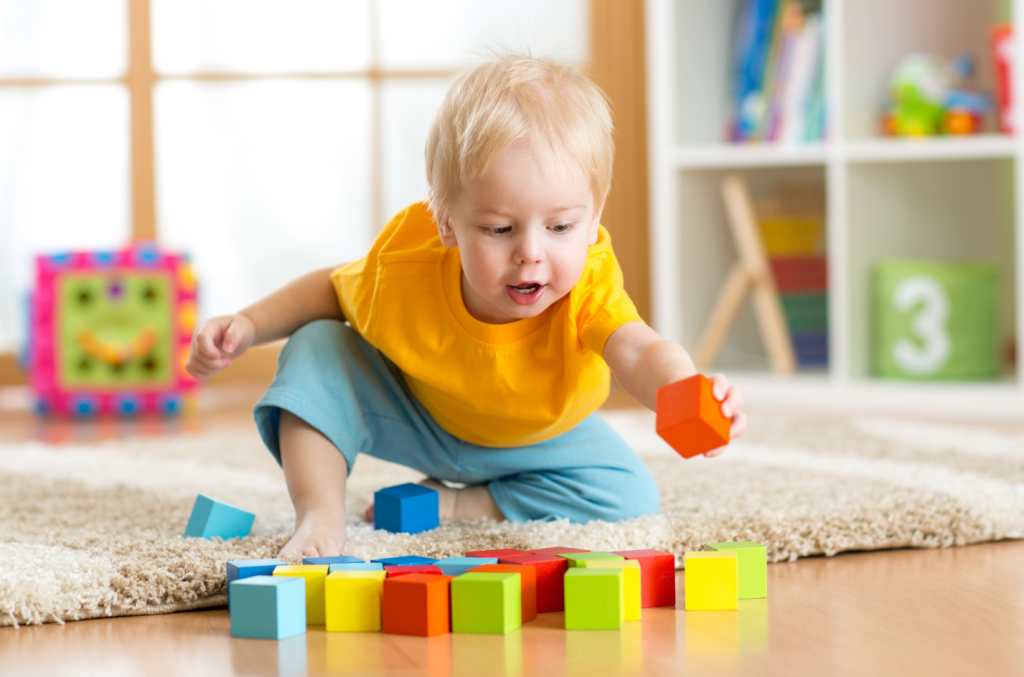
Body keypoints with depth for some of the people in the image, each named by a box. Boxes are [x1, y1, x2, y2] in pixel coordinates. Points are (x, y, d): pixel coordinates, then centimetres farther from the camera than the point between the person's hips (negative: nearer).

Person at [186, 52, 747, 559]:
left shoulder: (588, 287, -40)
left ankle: (451, 506, -11)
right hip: (415, 420, 0)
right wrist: (247, 326, -21)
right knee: (317, 347, -22)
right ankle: (320, 517, -22)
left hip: (537, 440, 1)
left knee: (630, 497, -22)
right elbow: (328, 291, -10)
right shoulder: (404, 270, -34)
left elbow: (641, 353, -61)